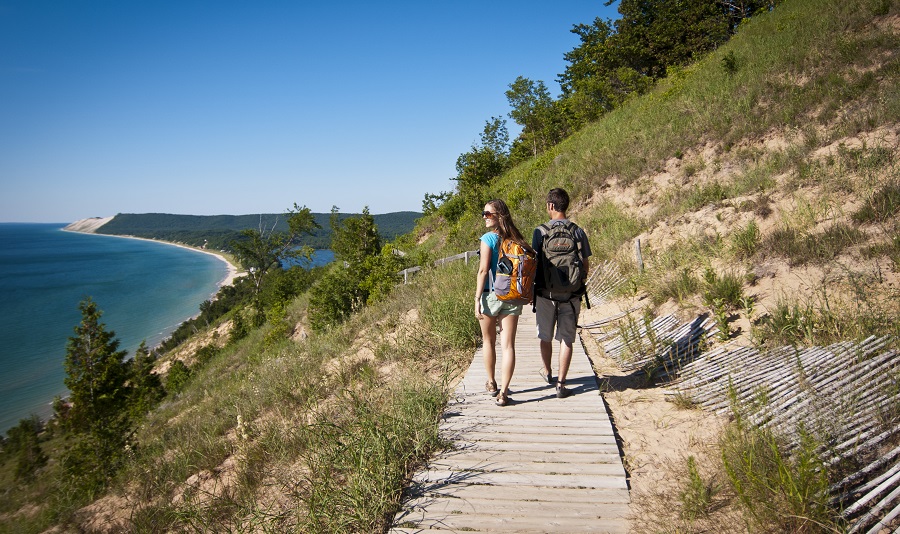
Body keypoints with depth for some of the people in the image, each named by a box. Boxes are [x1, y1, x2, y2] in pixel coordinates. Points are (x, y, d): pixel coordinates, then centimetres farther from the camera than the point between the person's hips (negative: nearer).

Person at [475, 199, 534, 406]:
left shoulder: (488, 238, -11)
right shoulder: (516, 239, 3)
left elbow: (483, 271, -14)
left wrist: (477, 299, -10)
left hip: (490, 295, -3)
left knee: (488, 341, 17)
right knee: (508, 345, 3)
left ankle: (491, 384, 31)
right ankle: (503, 392, 2)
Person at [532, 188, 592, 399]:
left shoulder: (540, 232, -8)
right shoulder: (578, 232, -4)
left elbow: (534, 263, -6)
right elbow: (586, 265, 1)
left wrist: (532, 289, 9)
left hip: (546, 293, 0)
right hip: (571, 295, 1)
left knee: (545, 336, 18)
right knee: (566, 339, 7)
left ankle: (547, 372, 38)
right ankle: (561, 384, 7)